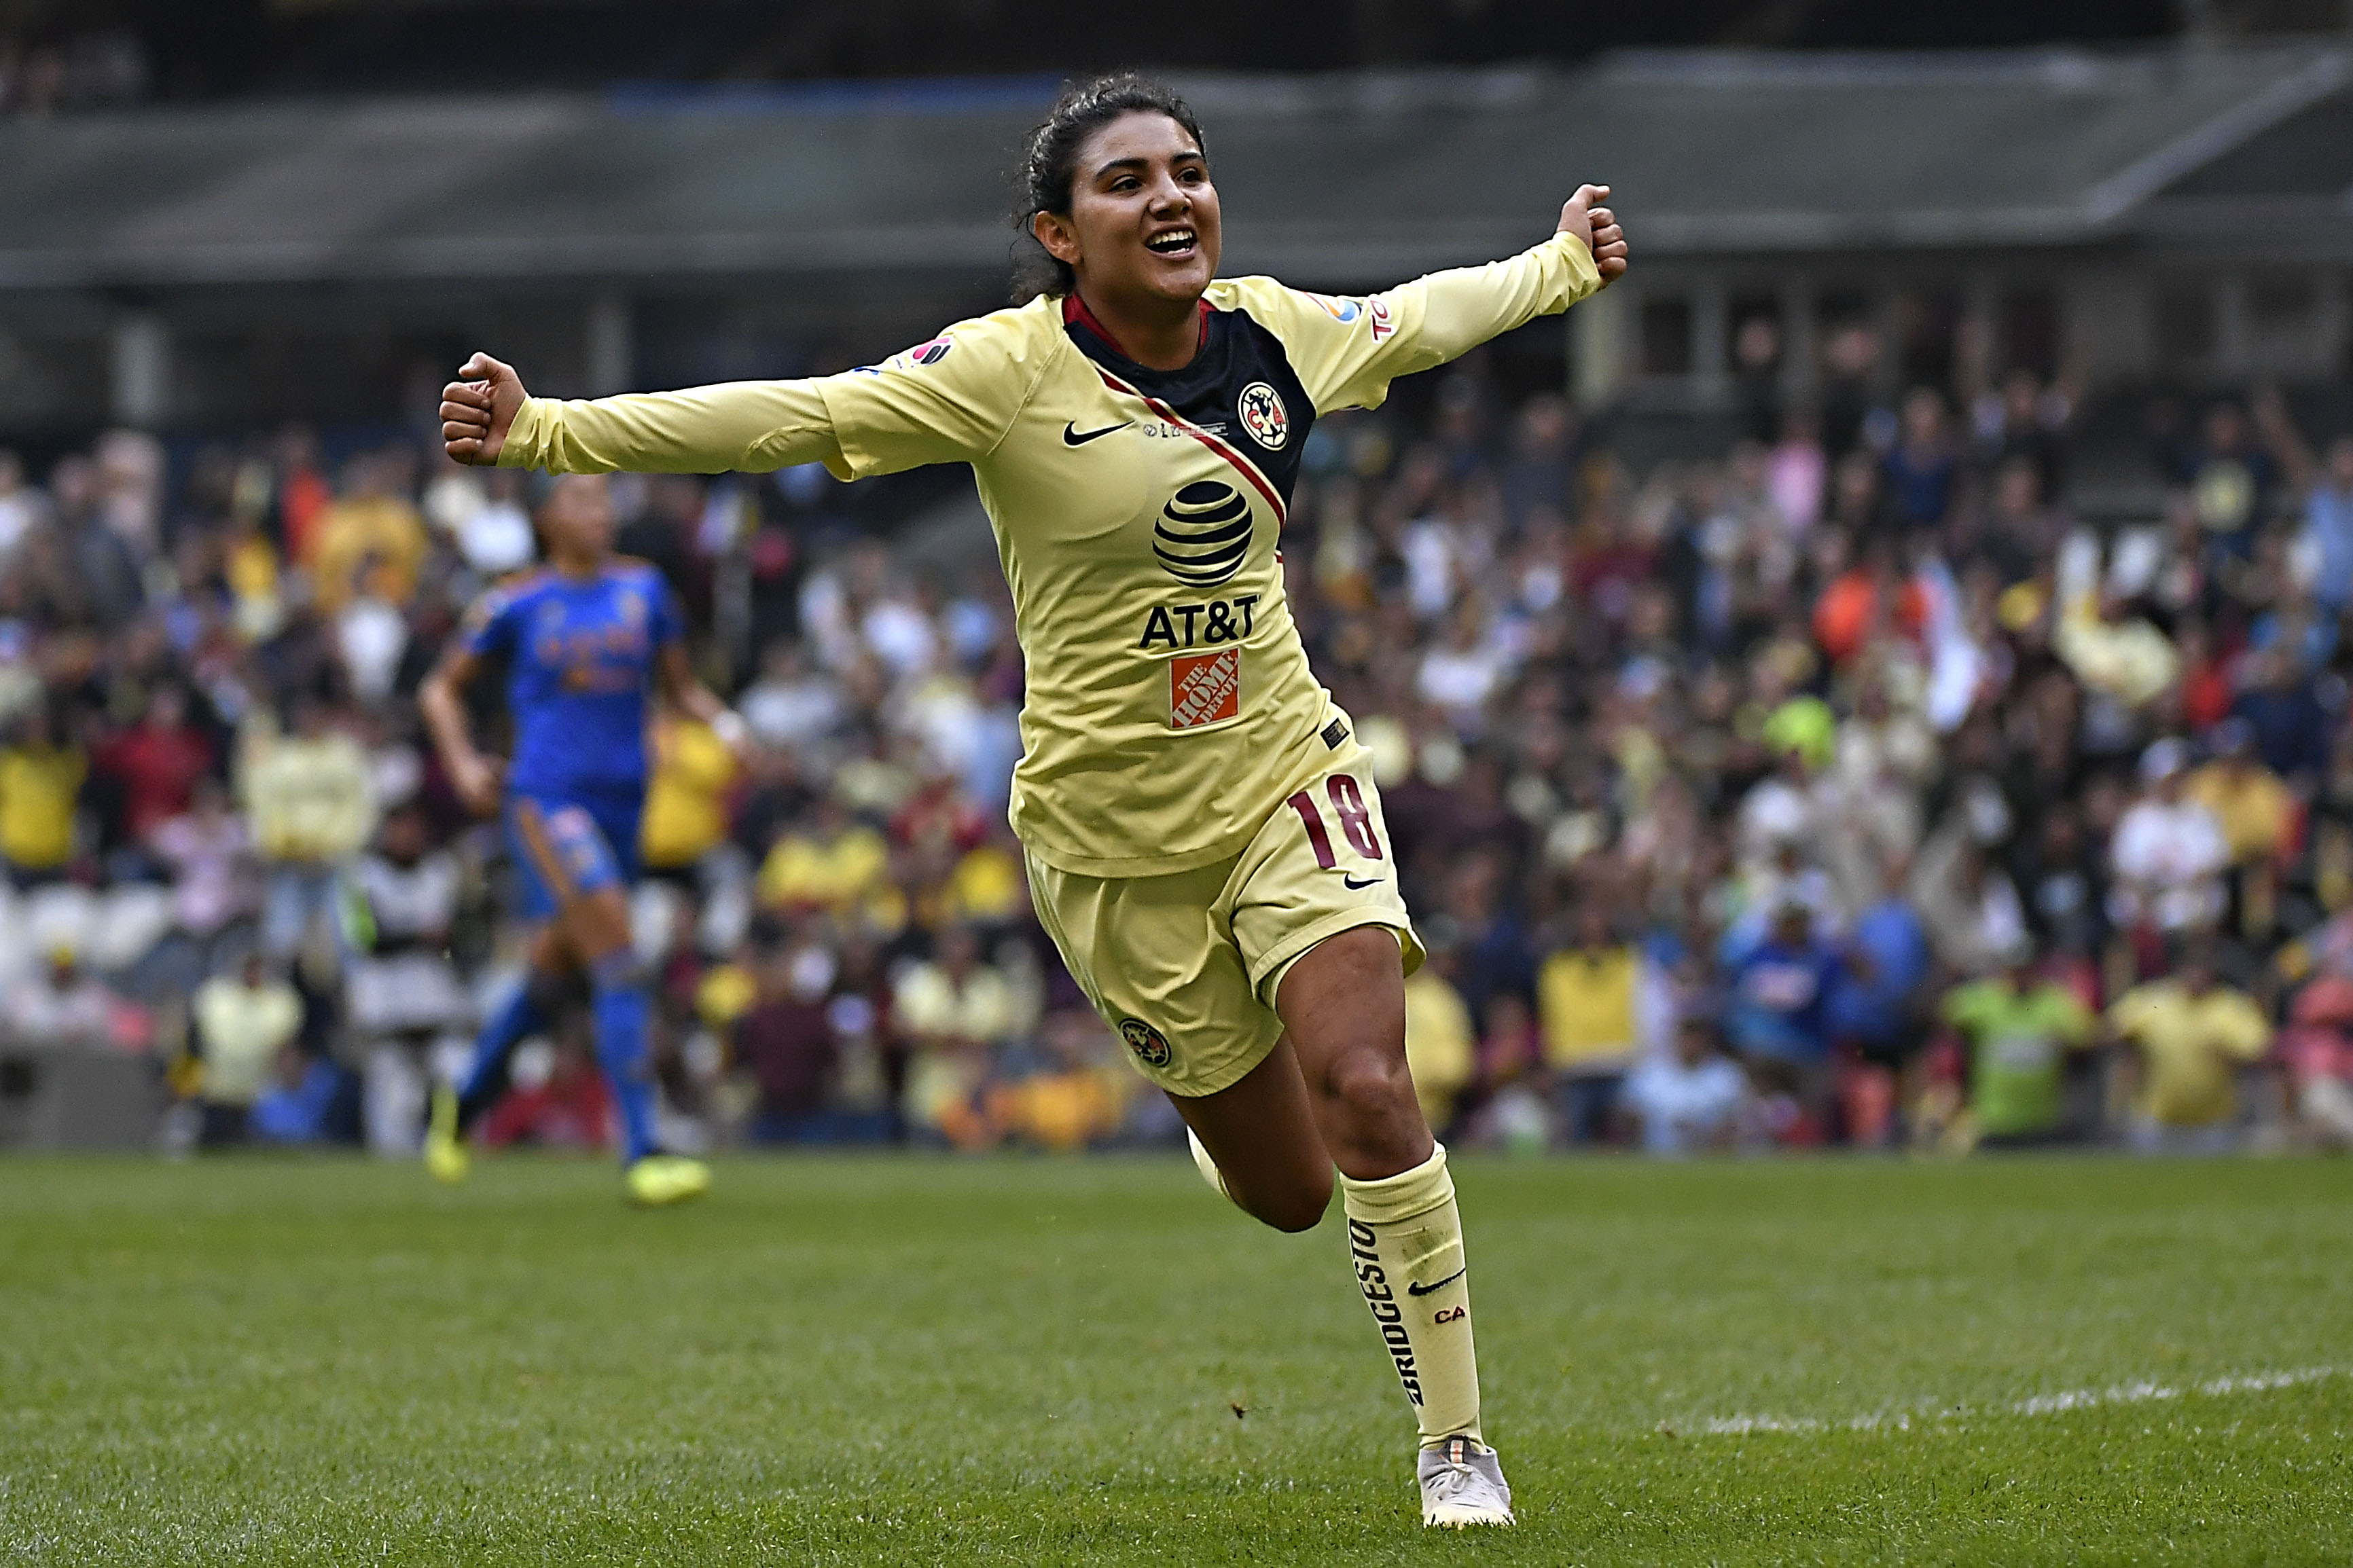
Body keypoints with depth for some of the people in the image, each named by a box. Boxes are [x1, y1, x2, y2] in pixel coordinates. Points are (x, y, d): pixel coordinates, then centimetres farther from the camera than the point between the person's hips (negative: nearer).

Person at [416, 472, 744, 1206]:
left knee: (553, 972, 16)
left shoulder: (643, 588, 9)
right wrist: (462, 761, -7)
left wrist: (722, 721, -3)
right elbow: (441, 689, 10)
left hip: (622, 801, 5)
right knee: (620, 965, -19)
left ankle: (462, 1104, 41)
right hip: (546, 798, -5)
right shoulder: (516, 603, 0)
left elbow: (678, 683, 17)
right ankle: (640, 1152, -22)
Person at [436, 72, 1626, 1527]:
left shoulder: (1277, 335, -1)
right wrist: (545, 431, -32)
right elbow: (790, 415, -23)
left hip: (1287, 777, 2)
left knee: (1366, 1092, -18)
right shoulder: (1011, 371, -15)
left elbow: (1421, 317, 20)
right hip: (1114, 834, -2)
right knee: (1284, 1189, 4)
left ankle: (1458, 1444, -1)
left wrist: (1563, 264, 37)